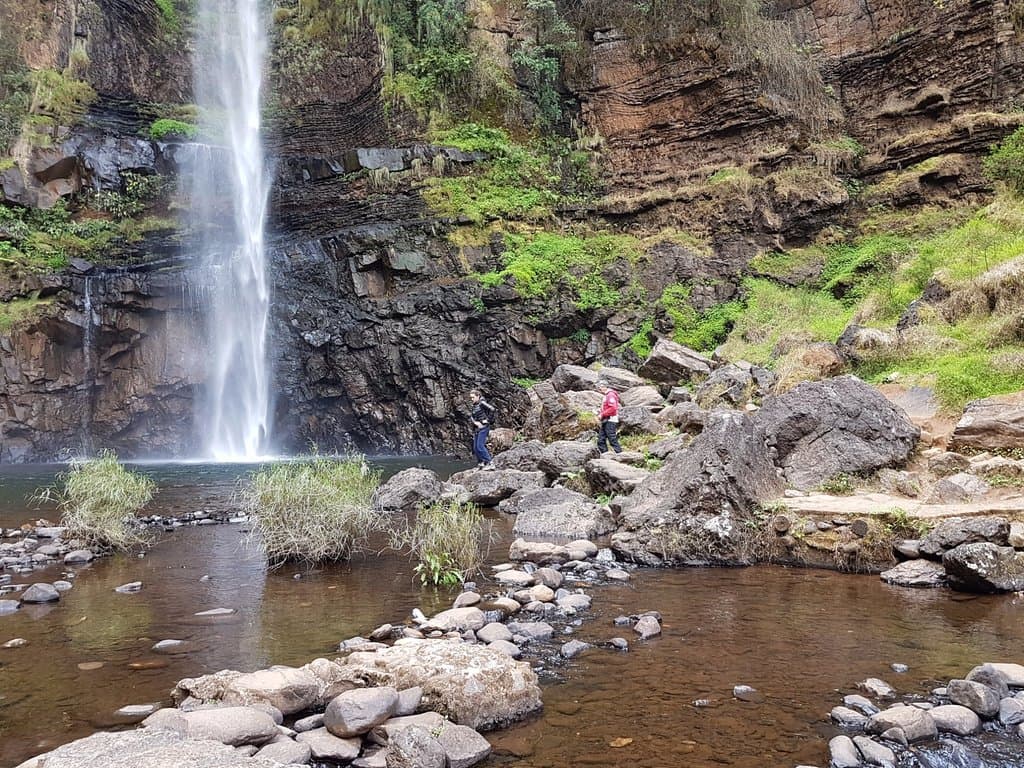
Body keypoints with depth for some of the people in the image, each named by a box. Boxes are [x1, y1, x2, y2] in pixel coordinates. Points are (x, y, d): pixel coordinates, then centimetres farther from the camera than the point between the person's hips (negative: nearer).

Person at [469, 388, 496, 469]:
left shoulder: (482, 403, -11)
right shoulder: (474, 406, 14)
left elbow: (492, 409, -23)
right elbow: (472, 416, 20)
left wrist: (488, 420, -16)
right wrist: (475, 422, -1)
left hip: (483, 427, -9)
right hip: (477, 428, 9)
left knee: (480, 446, -14)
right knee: (475, 447, 8)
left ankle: (489, 463, -9)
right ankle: (480, 463, 16)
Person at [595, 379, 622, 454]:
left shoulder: (611, 395, -12)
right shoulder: (606, 395, 20)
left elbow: (613, 408, -22)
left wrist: (602, 414, -16)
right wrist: (600, 413, 10)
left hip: (610, 421, -10)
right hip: (605, 422, 10)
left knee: (613, 440, -10)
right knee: (601, 441, 7)